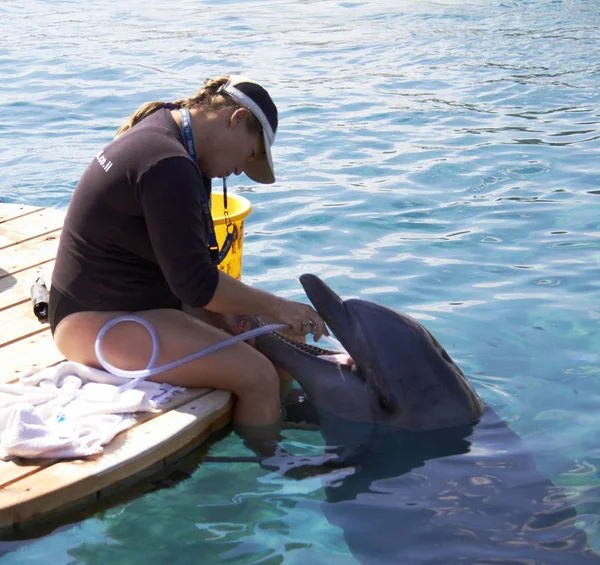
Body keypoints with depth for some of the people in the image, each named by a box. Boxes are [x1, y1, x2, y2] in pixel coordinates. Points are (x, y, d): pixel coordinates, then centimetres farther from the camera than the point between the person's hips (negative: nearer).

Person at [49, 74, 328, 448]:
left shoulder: (162, 128, 10)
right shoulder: (168, 166, -24)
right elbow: (195, 283, -25)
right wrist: (277, 307, -15)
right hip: (99, 322, -11)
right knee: (259, 376, -21)